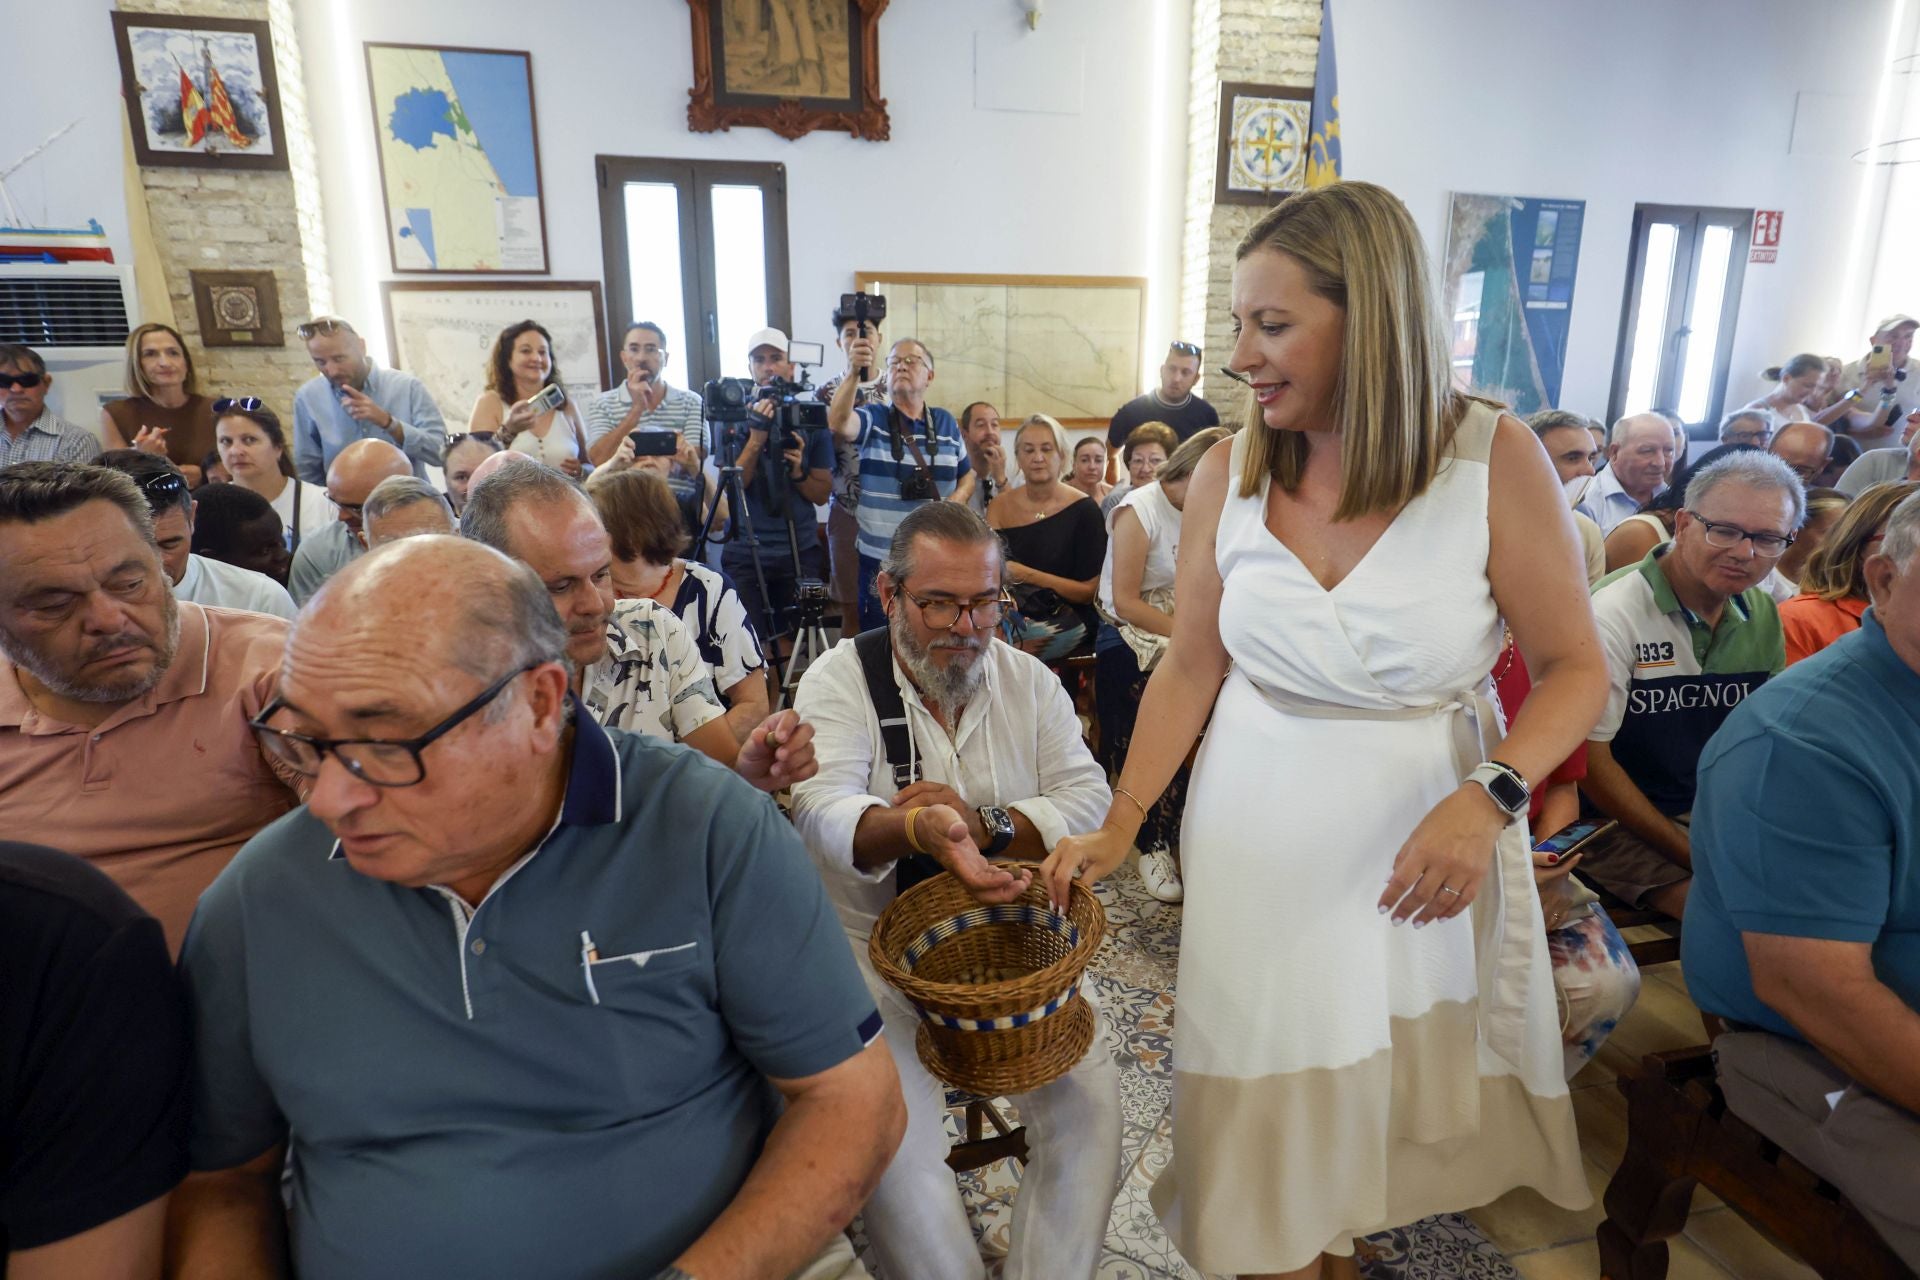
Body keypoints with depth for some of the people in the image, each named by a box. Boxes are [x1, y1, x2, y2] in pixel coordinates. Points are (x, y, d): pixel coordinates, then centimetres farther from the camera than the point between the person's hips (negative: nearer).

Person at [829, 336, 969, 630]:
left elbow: (967, 473, 18)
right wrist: (854, 372, -39)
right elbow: (838, 423, -24)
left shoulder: (946, 423, 8)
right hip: (881, 560, -3)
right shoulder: (872, 418, -2)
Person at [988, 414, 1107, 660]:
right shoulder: (1000, 507, 9)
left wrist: (1026, 575, -13)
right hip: (1013, 613, 4)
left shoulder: (1083, 509, 0)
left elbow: (1089, 591, -2)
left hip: (1066, 620, -3)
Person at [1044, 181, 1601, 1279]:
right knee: (1268, 1108, 10)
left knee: (1392, 1095, 14)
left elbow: (1576, 669, -7)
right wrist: (1121, 824, -5)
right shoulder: (1227, 474, -5)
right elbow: (1191, 667, 0)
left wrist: (1489, 797, -23)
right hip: (1260, 827, 1)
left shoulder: (1495, 459, -12)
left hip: (1426, 833, -1)